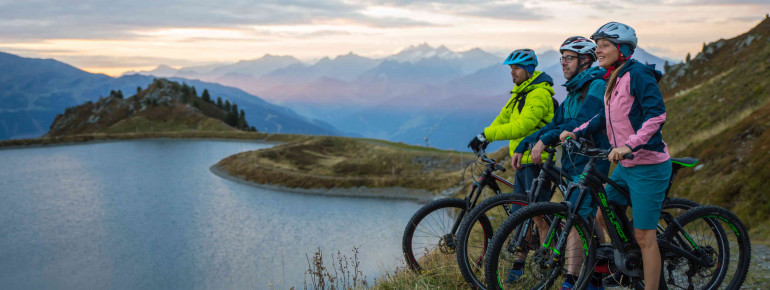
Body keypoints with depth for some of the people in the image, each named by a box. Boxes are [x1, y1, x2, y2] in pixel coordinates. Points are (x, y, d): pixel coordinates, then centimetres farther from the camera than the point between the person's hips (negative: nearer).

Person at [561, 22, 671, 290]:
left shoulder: (638, 74, -15)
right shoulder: (614, 79, 11)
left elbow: (657, 115, -24)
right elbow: (605, 117, 23)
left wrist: (629, 145, -34)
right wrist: (576, 132, 12)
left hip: (648, 165, -9)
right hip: (625, 166, 9)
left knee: (643, 236, -4)